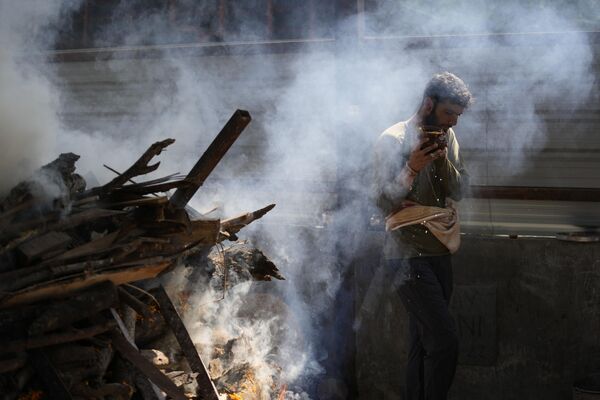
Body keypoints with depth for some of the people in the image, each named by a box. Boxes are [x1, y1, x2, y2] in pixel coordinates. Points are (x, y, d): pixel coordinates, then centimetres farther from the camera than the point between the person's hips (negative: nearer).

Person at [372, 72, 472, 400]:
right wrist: (412, 169, -24)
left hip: (440, 253, 7)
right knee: (445, 341, -16)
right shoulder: (393, 140, -9)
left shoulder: (447, 138, 11)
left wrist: (444, 161, -11)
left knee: (423, 343, 10)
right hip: (409, 255, -7)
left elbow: (458, 190, 6)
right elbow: (384, 203, -11)